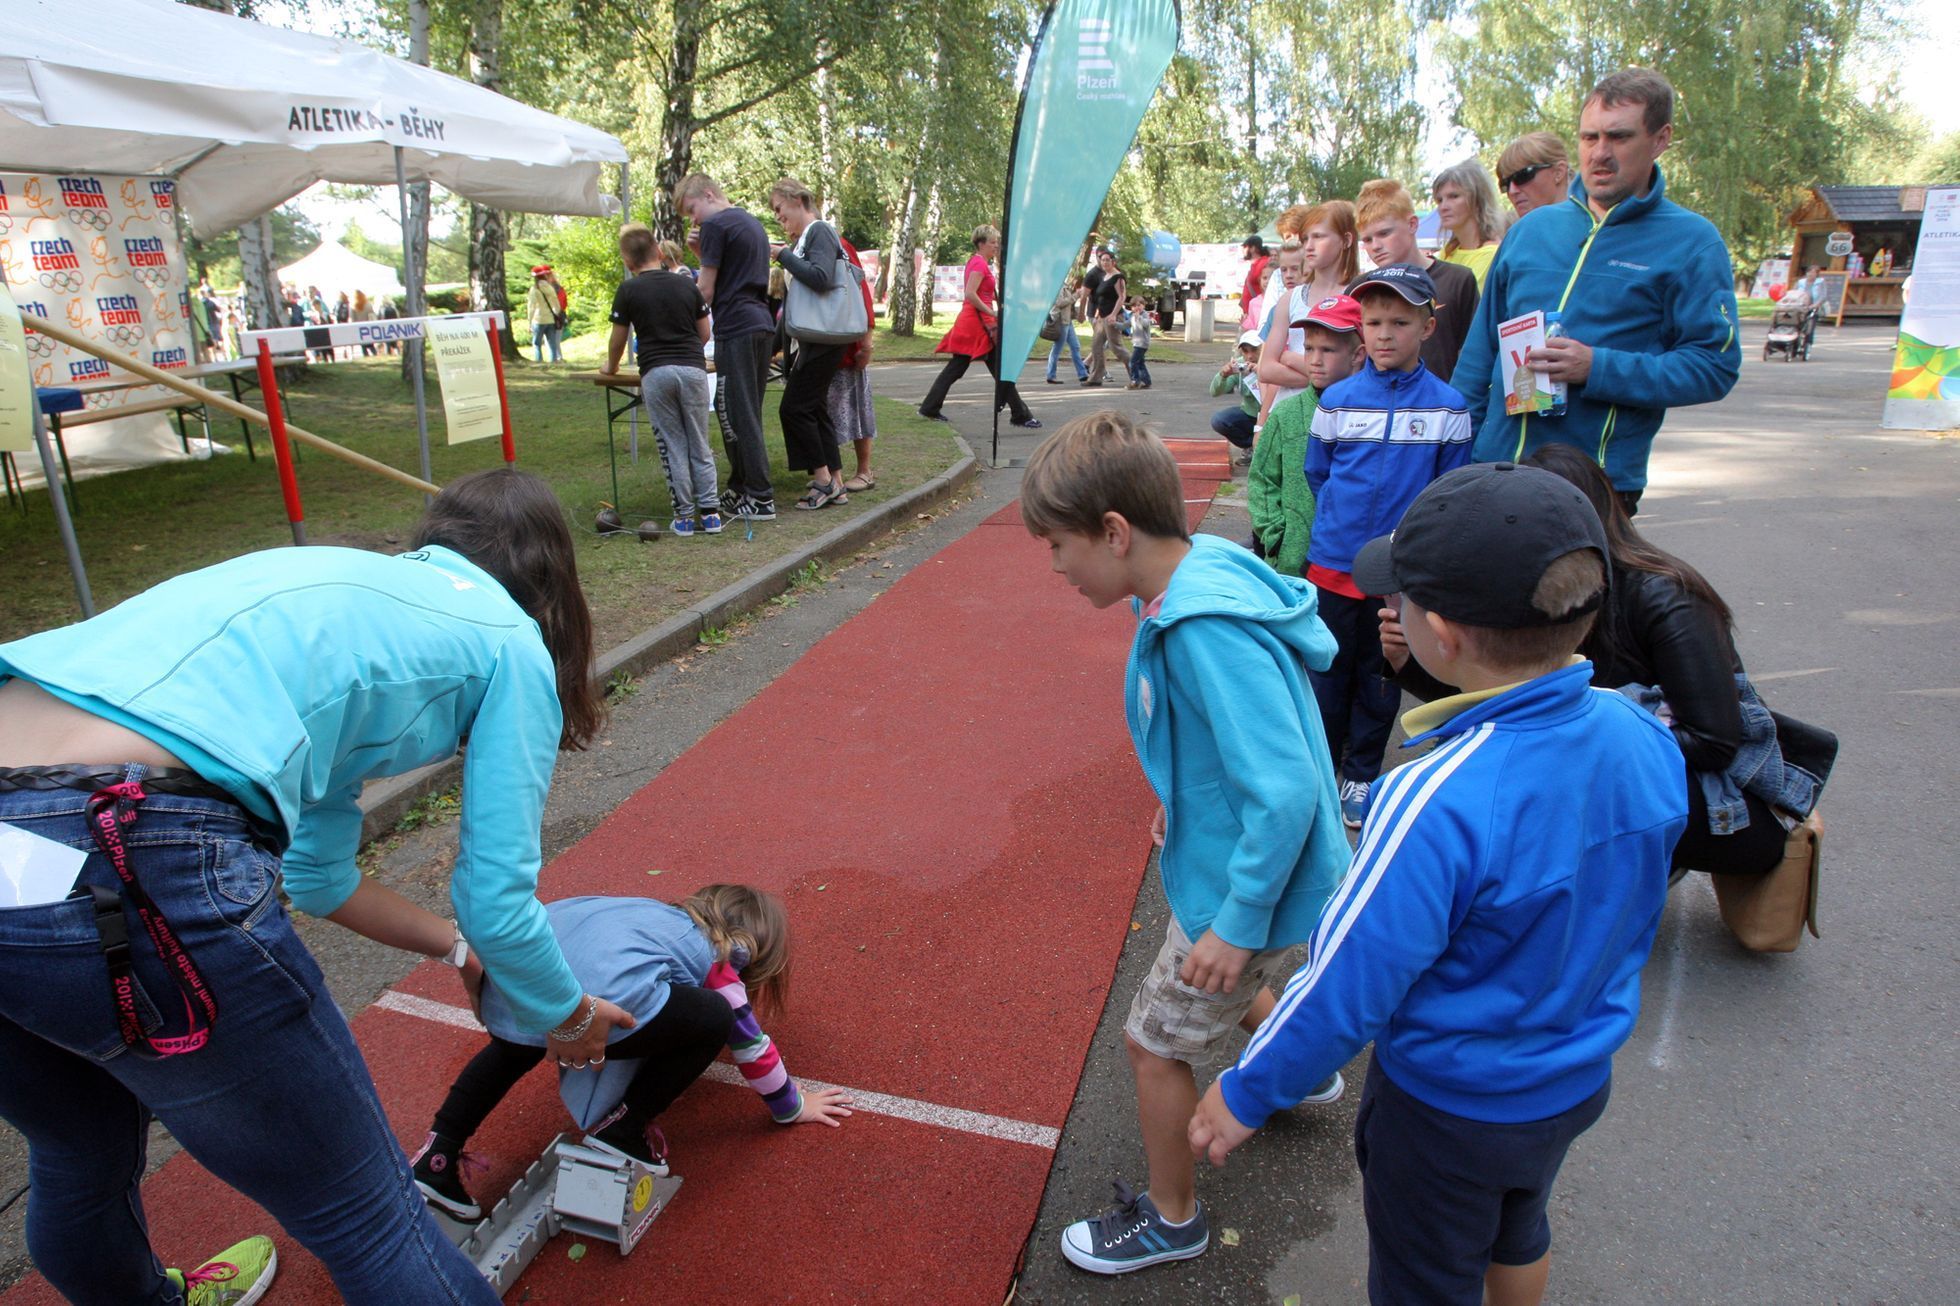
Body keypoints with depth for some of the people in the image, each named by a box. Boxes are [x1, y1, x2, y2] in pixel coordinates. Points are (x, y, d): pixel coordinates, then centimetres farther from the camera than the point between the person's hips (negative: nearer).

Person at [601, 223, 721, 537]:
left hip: (656, 372, -2)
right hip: (693, 367, 2)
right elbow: (705, 334, 15)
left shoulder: (628, 290, 3)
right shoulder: (686, 285, 10)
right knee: (699, 445, 7)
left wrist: (611, 367, 29)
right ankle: (710, 512, 6)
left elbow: (618, 340, 10)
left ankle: (684, 515, 5)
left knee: (672, 447, 3)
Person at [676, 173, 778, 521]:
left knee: (737, 415, -6)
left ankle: (762, 498, -6)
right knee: (747, 413, 13)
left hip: (736, 329, -9)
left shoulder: (715, 225, -6)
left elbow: (706, 290, -8)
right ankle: (739, 489, 19)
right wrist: (703, 255, 12)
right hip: (763, 325, 9)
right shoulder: (752, 222, 21)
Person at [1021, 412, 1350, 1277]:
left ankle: (1171, 1221, 35)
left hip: (1248, 878, -9)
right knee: (1218, 984, 34)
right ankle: (1300, 1069, 63)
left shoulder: (1207, 632, -35)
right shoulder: (1197, 574, -6)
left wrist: (1239, 922, -24)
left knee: (1154, 1044, 10)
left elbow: (1286, 792, -34)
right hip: (1229, 848, 9)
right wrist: (1183, 798, 14)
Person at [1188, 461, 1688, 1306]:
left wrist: (1246, 1093, -13)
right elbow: (1634, 915, 2)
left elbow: (1348, 988, -29)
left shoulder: (1437, 806, -38)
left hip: (1450, 1108, -6)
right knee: (1517, 1230, 35)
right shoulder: (1642, 738, -16)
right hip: (1581, 1077, 6)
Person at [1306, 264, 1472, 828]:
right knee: (1329, 670, 10)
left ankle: (1361, 776, 27)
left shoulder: (1447, 407, -4)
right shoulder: (1337, 400, -1)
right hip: (1335, 562, 1)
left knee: (1381, 676, 12)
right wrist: (1336, 525, 7)